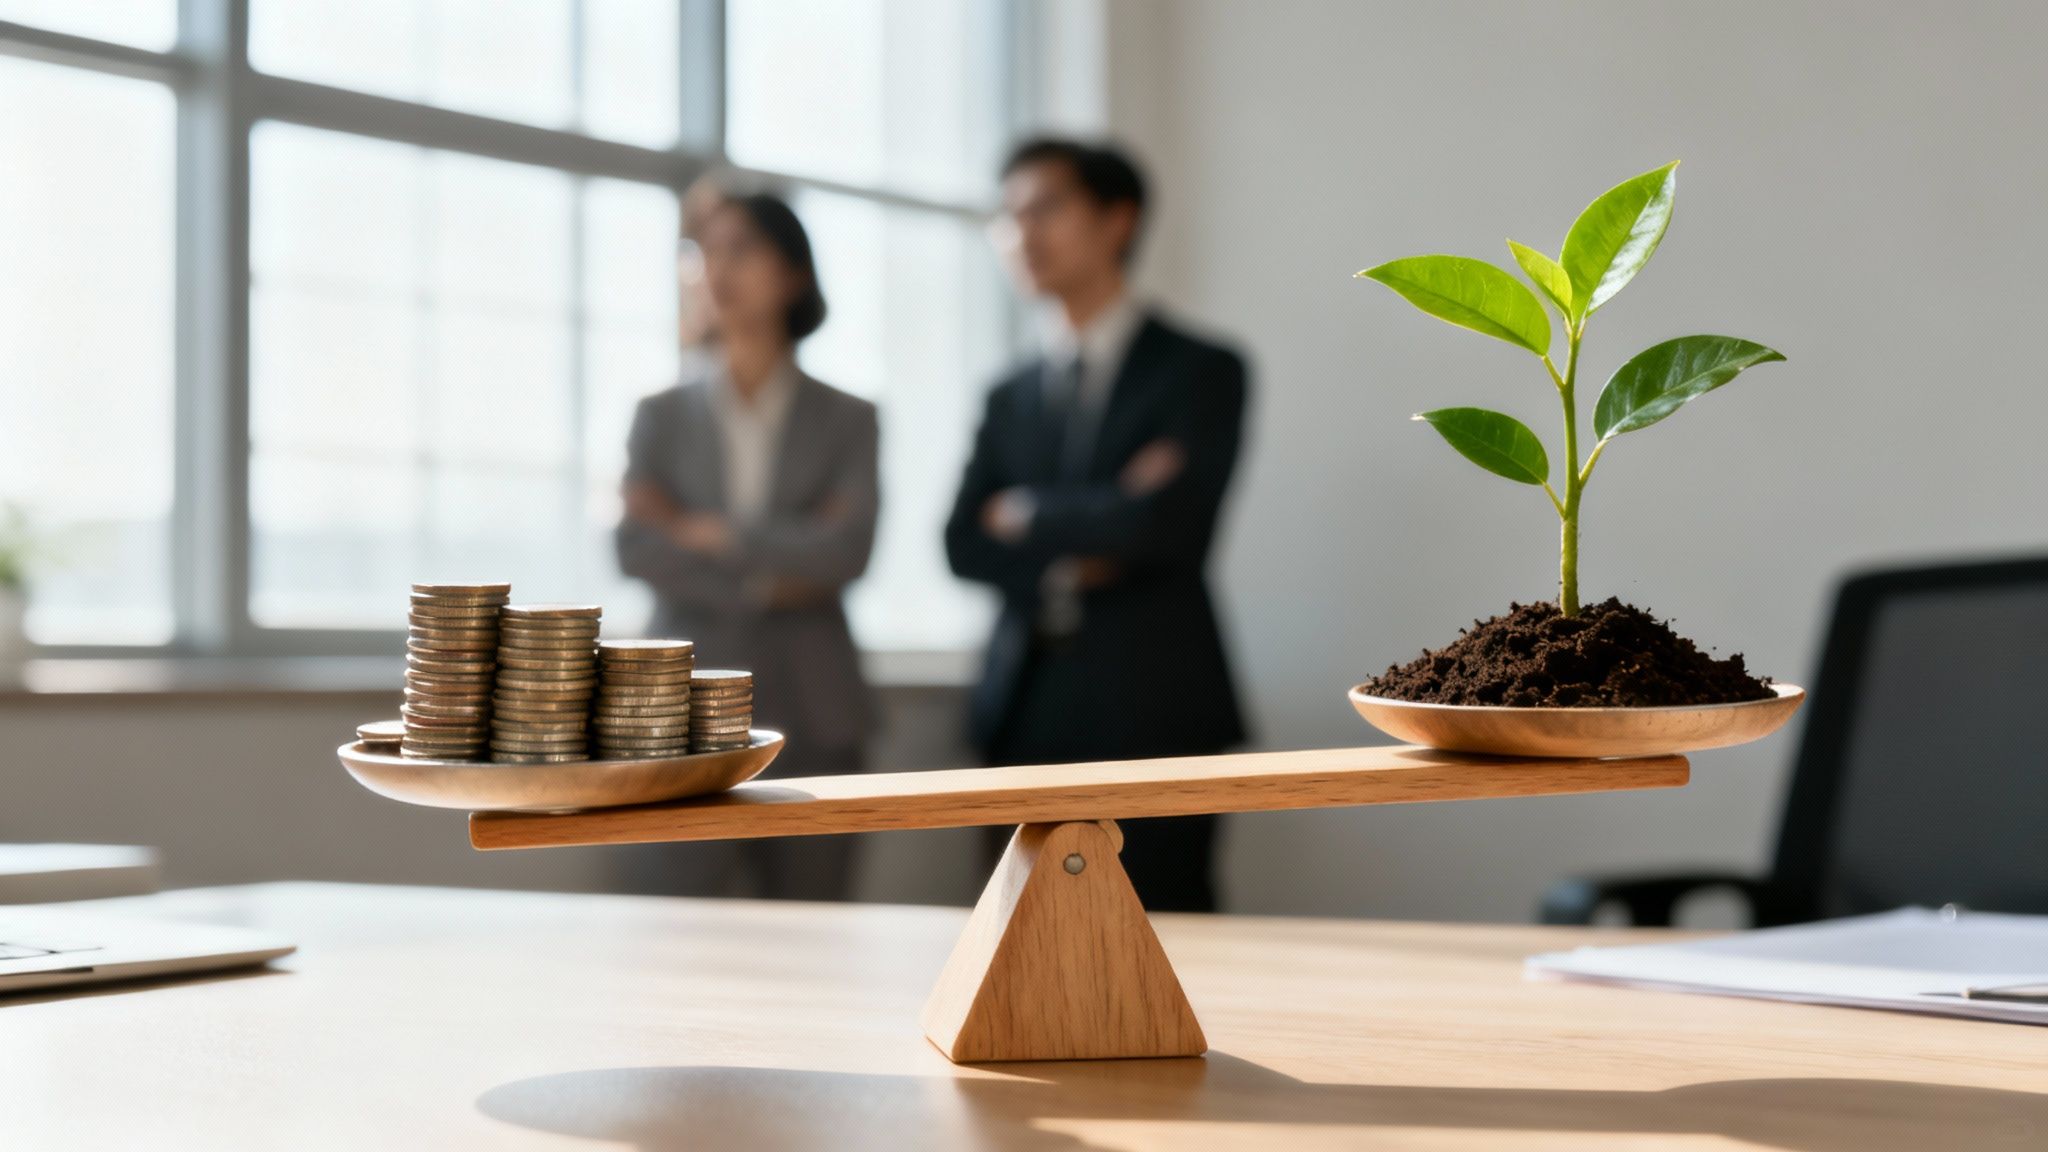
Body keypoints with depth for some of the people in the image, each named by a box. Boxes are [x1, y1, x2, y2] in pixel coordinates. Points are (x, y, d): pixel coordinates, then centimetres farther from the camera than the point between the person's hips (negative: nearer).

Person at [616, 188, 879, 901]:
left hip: (810, 714, 0)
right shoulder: (663, 415, 10)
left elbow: (848, 548, -8)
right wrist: (765, 579, -10)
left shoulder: (845, 419, 8)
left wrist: (715, 533, -6)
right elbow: (637, 549, -5)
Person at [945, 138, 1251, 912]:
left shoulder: (1201, 373, 3)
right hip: (1028, 721, 5)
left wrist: (1031, 516, 0)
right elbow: (964, 545, 7)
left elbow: (1168, 523, -12)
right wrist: (1077, 549, -9)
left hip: (1151, 714, -4)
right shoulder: (1011, 398, 19)